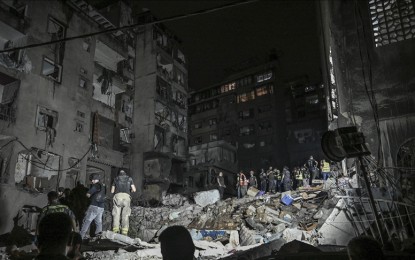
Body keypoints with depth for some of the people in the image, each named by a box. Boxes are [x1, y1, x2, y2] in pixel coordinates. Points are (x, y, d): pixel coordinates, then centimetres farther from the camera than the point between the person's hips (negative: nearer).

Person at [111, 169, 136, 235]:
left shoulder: (116, 179, 21)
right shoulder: (129, 179, 21)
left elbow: (112, 191, 20)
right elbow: (134, 190, 12)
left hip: (118, 196, 0)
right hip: (126, 197, 0)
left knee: (116, 214, -2)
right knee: (125, 215, 0)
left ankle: (115, 230, -18)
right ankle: (124, 232, -11)